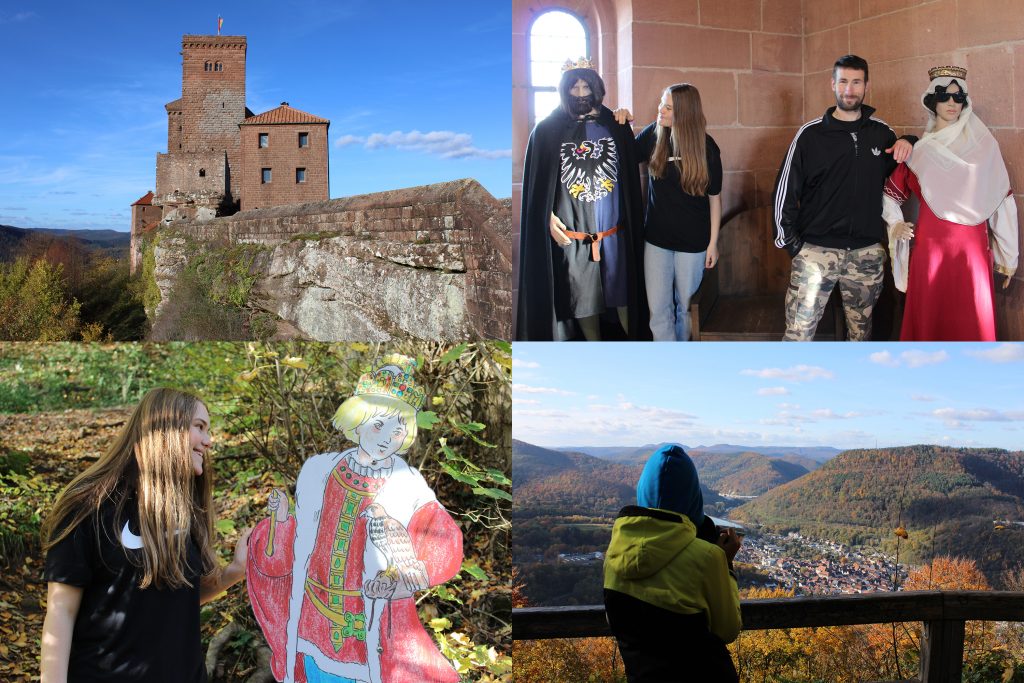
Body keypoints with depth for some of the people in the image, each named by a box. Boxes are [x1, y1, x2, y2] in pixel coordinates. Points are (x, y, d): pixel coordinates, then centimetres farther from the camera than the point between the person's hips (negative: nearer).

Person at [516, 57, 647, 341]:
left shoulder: (616, 127, 4)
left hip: (615, 234, 1)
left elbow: (631, 178, 6)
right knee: (582, 299, 9)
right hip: (570, 236, -1)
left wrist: (633, 225, 1)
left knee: (623, 294, 9)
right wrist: (549, 219, -9)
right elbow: (535, 184, 0)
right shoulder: (547, 131, -1)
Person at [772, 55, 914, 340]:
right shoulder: (811, 133, -1)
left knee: (860, 332, 13)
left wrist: (908, 143, 3)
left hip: (868, 253, 3)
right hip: (816, 250, -3)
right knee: (798, 333, -7)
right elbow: (785, 188, 1)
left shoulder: (881, 132, 8)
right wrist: (789, 240, -3)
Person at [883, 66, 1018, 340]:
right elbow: (891, 190, 21)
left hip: (972, 248, -1)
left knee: (971, 326, -2)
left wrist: (1008, 254, 3)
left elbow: (1001, 201, 3)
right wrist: (895, 223, 5)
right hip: (929, 247, 2)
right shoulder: (919, 149, 8)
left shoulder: (983, 144, 2)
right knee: (928, 320, 4)